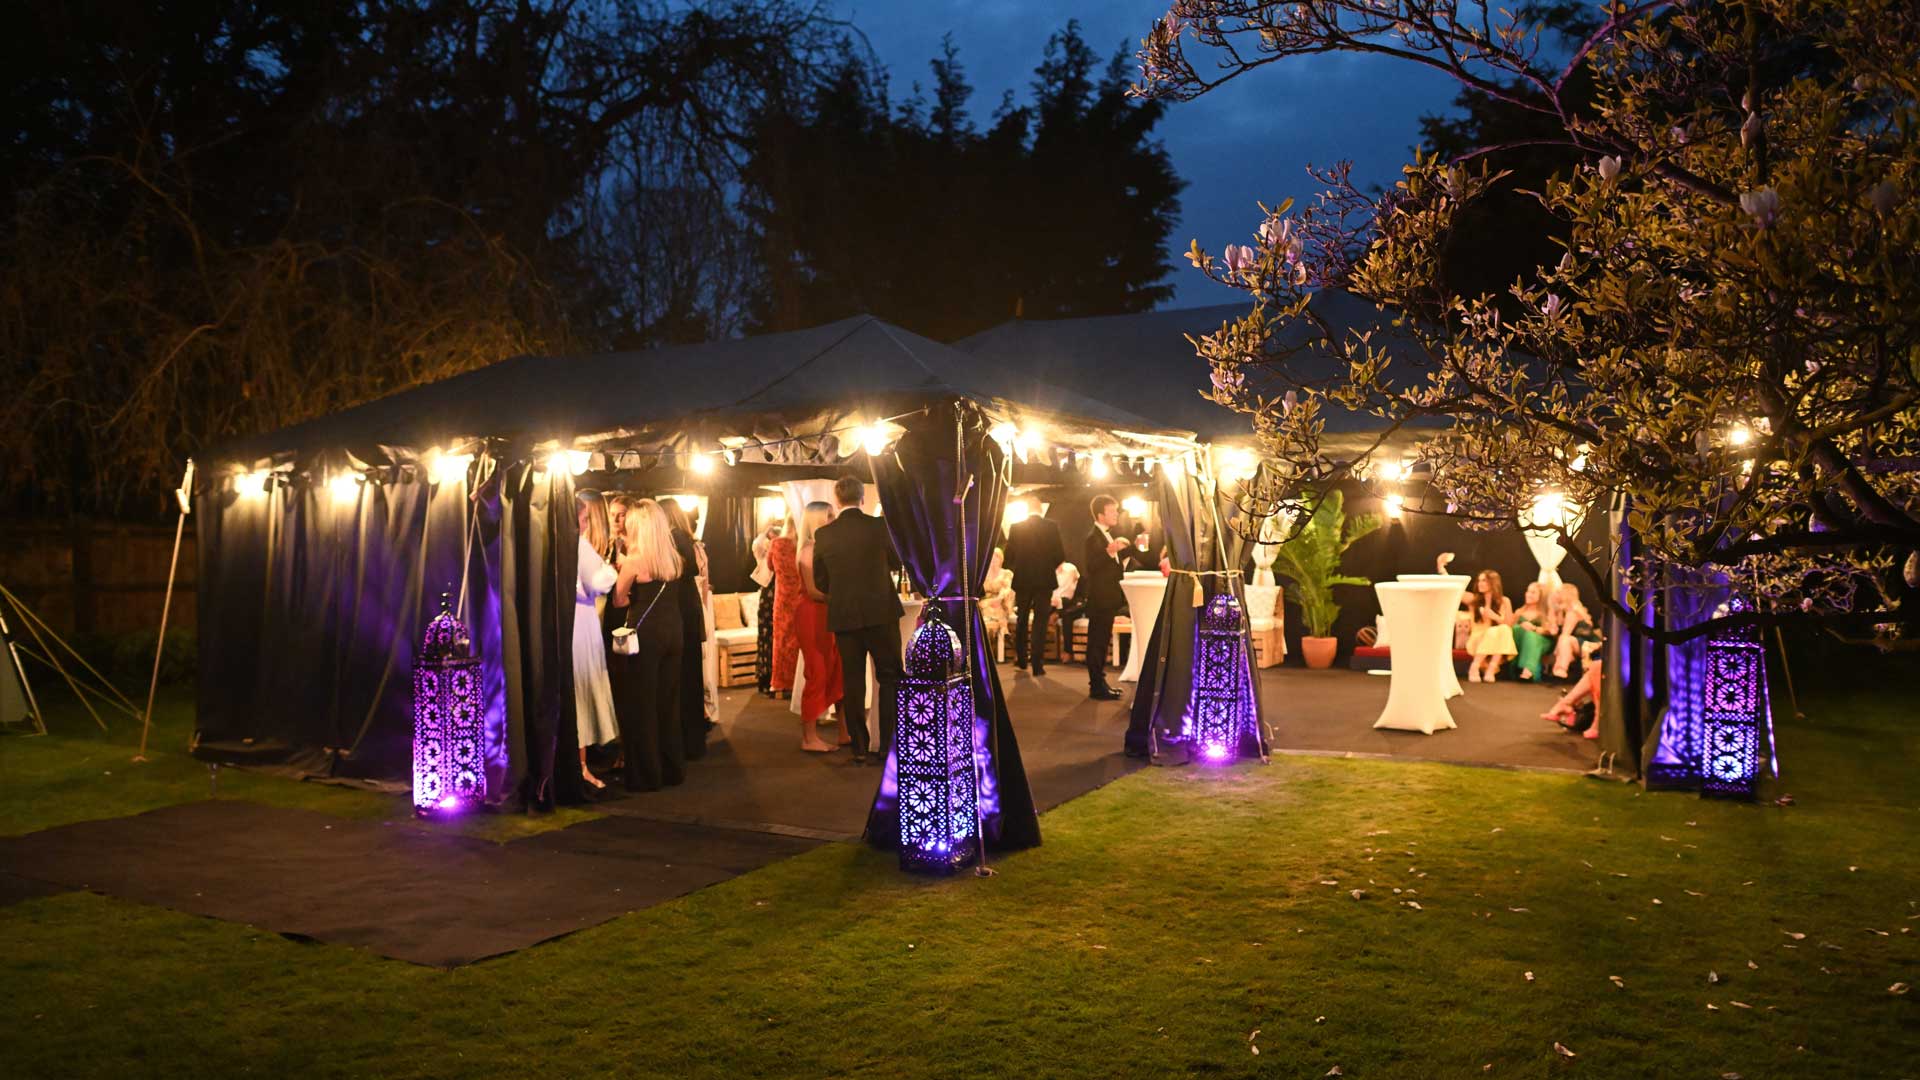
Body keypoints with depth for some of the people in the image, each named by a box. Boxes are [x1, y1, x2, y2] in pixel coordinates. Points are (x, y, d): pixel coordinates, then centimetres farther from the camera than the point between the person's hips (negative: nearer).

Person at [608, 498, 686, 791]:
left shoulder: (634, 560, -11)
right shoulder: (675, 559, 6)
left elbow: (618, 601, -6)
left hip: (644, 634, -6)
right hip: (673, 632, 6)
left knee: (641, 706, 4)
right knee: (668, 703, 15)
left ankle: (647, 775, 9)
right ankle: (672, 768, 22)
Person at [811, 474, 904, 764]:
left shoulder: (824, 534, -3)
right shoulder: (879, 526, -7)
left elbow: (820, 580, 5)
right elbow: (896, 560, 8)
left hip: (844, 616, 2)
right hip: (880, 611, -1)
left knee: (853, 682, 9)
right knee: (890, 678, 9)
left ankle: (859, 747, 11)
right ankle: (889, 744, 6)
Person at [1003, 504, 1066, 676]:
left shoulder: (1016, 527, -3)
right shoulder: (1051, 525, -6)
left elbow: (1009, 555, -1)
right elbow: (1060, 555, -6)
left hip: (1022, 580, 2)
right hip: (1044, 579, -2)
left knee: (1022, 619, 18)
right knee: (1040, 622, 2)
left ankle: (1021, 659, 26)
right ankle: (1037, 664, -3)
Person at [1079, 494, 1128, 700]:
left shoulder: (1107, 535, 15)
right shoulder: (1093, 537, -15)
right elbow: (1090, 566, -28)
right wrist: (1110, 550, -37)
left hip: (1108, 598, 10)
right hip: (1099, 598, -10)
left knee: (1102, 641, 15)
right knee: (1097, 642, -7)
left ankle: (1099, 682, 23)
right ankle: (1097, 687, -4)